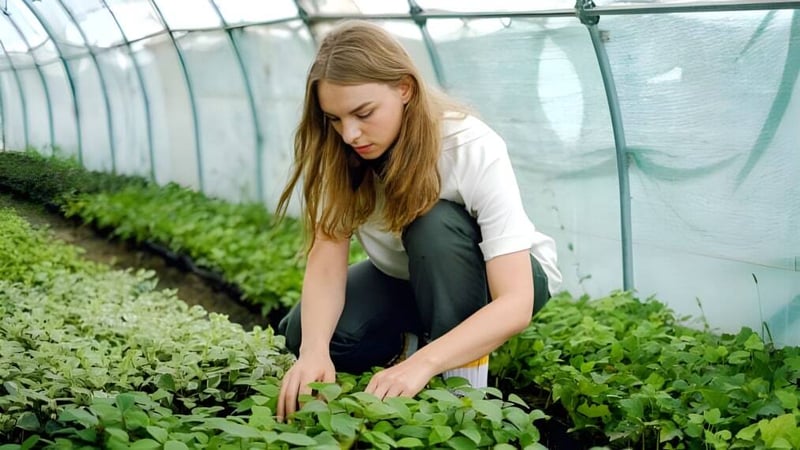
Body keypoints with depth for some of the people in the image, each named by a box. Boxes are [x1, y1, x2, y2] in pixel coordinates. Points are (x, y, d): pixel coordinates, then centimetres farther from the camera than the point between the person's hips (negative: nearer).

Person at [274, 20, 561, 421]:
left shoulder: (475, 151, -33)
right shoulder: (342, 155, -20)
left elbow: (516, 303, -39)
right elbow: (326, 262, -25)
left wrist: (421, 363, -53)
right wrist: (314, 350, -45)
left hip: (500, 275, -4)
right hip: (406, 279, 4)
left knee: (434, 223, -36)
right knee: (302, 334, -23)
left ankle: (463, 380, -20)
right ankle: (413, 340, 4)